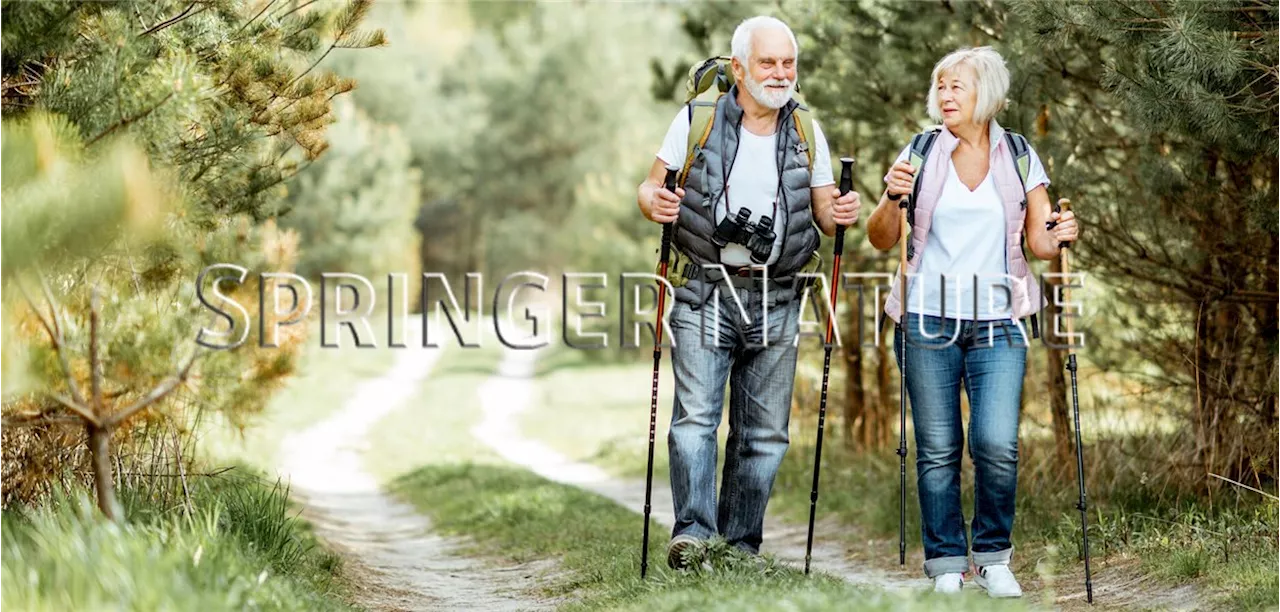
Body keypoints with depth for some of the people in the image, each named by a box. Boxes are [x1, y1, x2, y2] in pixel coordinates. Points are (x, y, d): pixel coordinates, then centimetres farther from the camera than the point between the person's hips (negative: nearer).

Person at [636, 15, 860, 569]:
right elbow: (651, 187, 6)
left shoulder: (807, 133, 10)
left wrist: (841, 214, -8)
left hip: (776, 302, 3)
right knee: (696, 416, -16)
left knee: (765, 432, 4)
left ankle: (741, 546, 10)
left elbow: (825, 213, 15)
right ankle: (693, 532, -21)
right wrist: (655, 204, -17)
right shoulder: (696, 120, 1)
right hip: (705, 294, -3)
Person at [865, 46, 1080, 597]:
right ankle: (946, 563, 11)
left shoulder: (1019, 157, 6)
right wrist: (892, 199, -15)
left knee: (998, 445, -11)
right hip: (928, 320, 0)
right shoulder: (920, 154, 5)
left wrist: (1057, 237, -15)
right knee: (938, 448, 0)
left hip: (997, 324, 0)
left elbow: (1038, 242, 7)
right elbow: (881, 240, 4)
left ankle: (993, 557, 8)